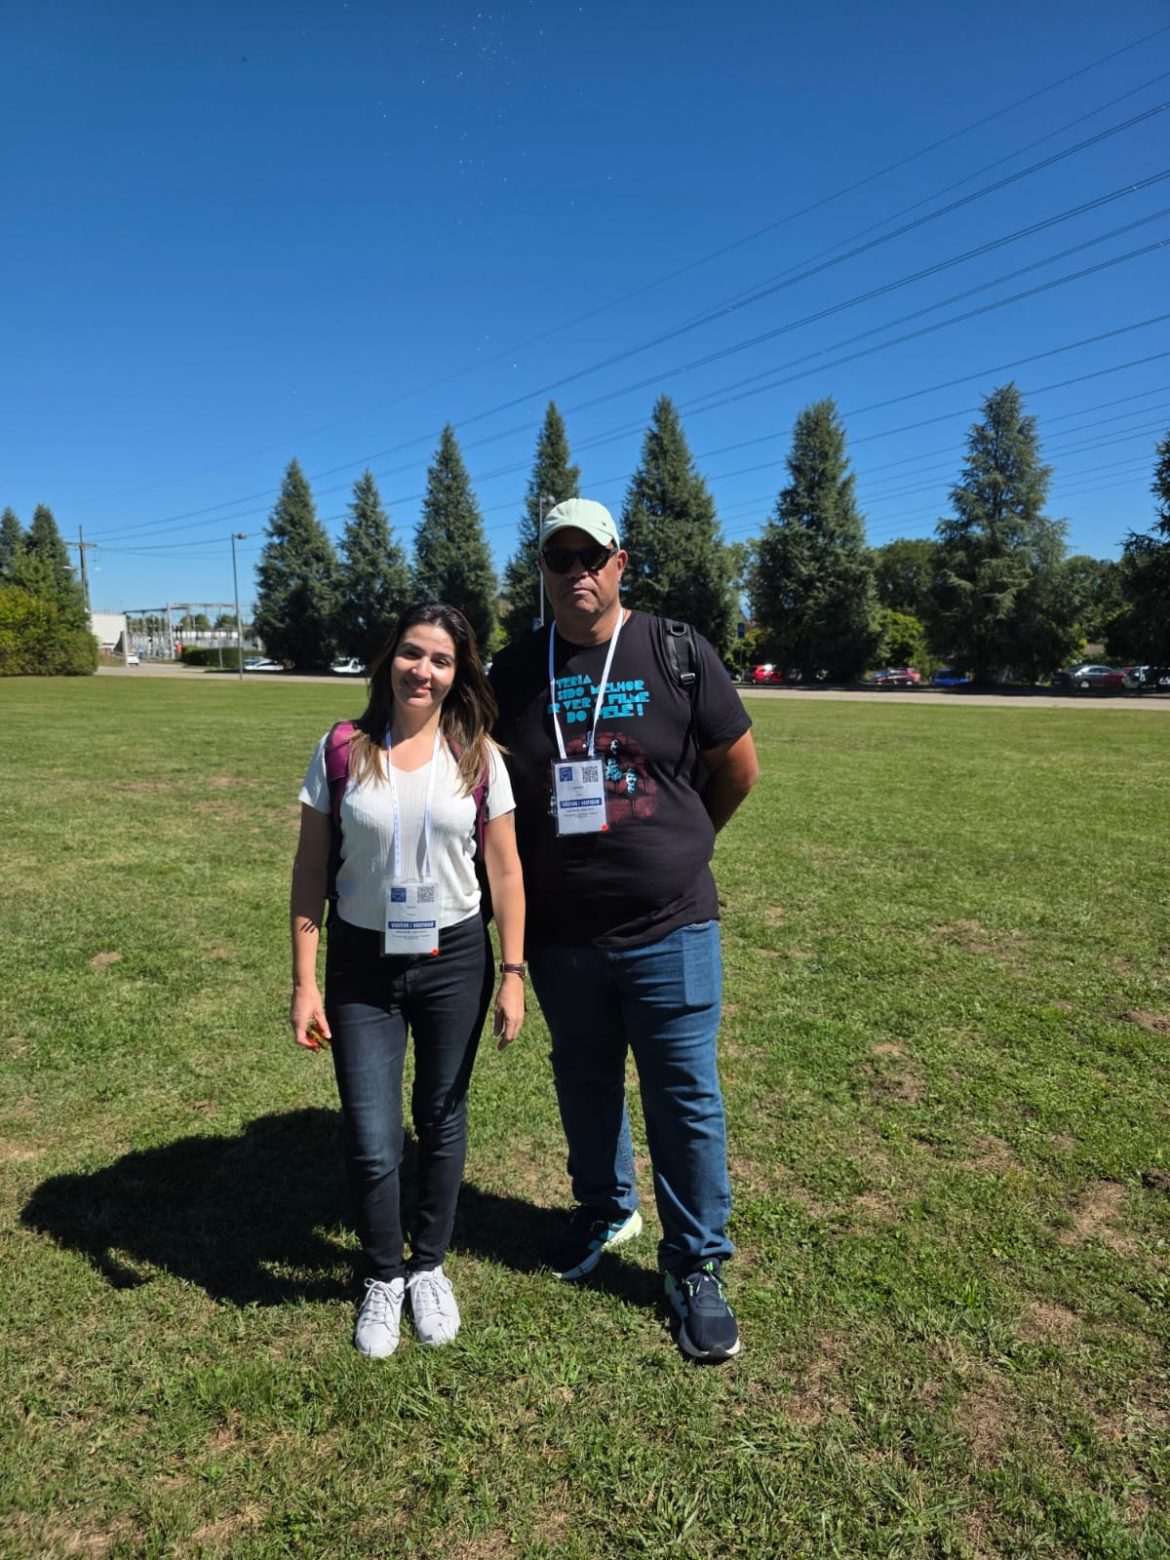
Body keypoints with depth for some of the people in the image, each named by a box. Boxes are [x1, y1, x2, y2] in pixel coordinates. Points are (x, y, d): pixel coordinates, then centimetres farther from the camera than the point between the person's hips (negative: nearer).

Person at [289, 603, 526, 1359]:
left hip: (455, 962, 1)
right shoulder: (342, 750, -6)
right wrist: (305, 982, -4)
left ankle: (431, 1267, 40)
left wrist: (512, 974, -3)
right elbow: (311, 872, -3)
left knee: (441, 1121, 15)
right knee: (371, 1143, 4)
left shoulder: (478, 757, -5)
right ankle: (383, 1277, 33)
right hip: (363, 966, 0)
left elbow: (505, 871, -1)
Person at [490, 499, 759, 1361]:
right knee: (585, 1086, 21)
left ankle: (696, 1265, 28)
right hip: (560, 935, 3)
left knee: (687, 1099, 7)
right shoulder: (514, 671, 0)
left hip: (670, 930, -2)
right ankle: (606, 1210, 46)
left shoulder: (678, 655, -6)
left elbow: (739, 768, 4)